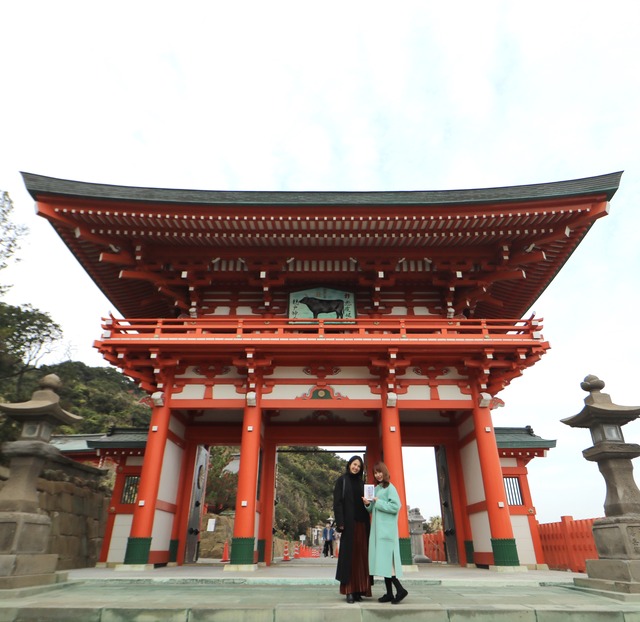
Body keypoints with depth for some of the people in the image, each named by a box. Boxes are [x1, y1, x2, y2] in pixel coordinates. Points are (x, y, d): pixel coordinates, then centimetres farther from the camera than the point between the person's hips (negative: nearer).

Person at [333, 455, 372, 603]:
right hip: (348, 523, -5)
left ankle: (358, 589, 10)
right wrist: (340, 523, -14)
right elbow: (337, 502, -6)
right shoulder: (341, 480, 0)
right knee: (348, 555, -4)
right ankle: (349, 590, 0)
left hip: (361, 523, 5)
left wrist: (368, 503, -4)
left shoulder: (361, 483, 15)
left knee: (360, 555, 4)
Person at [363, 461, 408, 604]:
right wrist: (368, 504, -2)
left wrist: (379, 502, -14)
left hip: (386, 529, -8)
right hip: (377, 528, 8)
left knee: (385, 558, -10)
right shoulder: (376, 489, 15)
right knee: (383, 560, 7)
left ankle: (400, 589, -2)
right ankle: (389, 593, 11)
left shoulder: (390, 488, -6)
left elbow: (396, 506, -17)